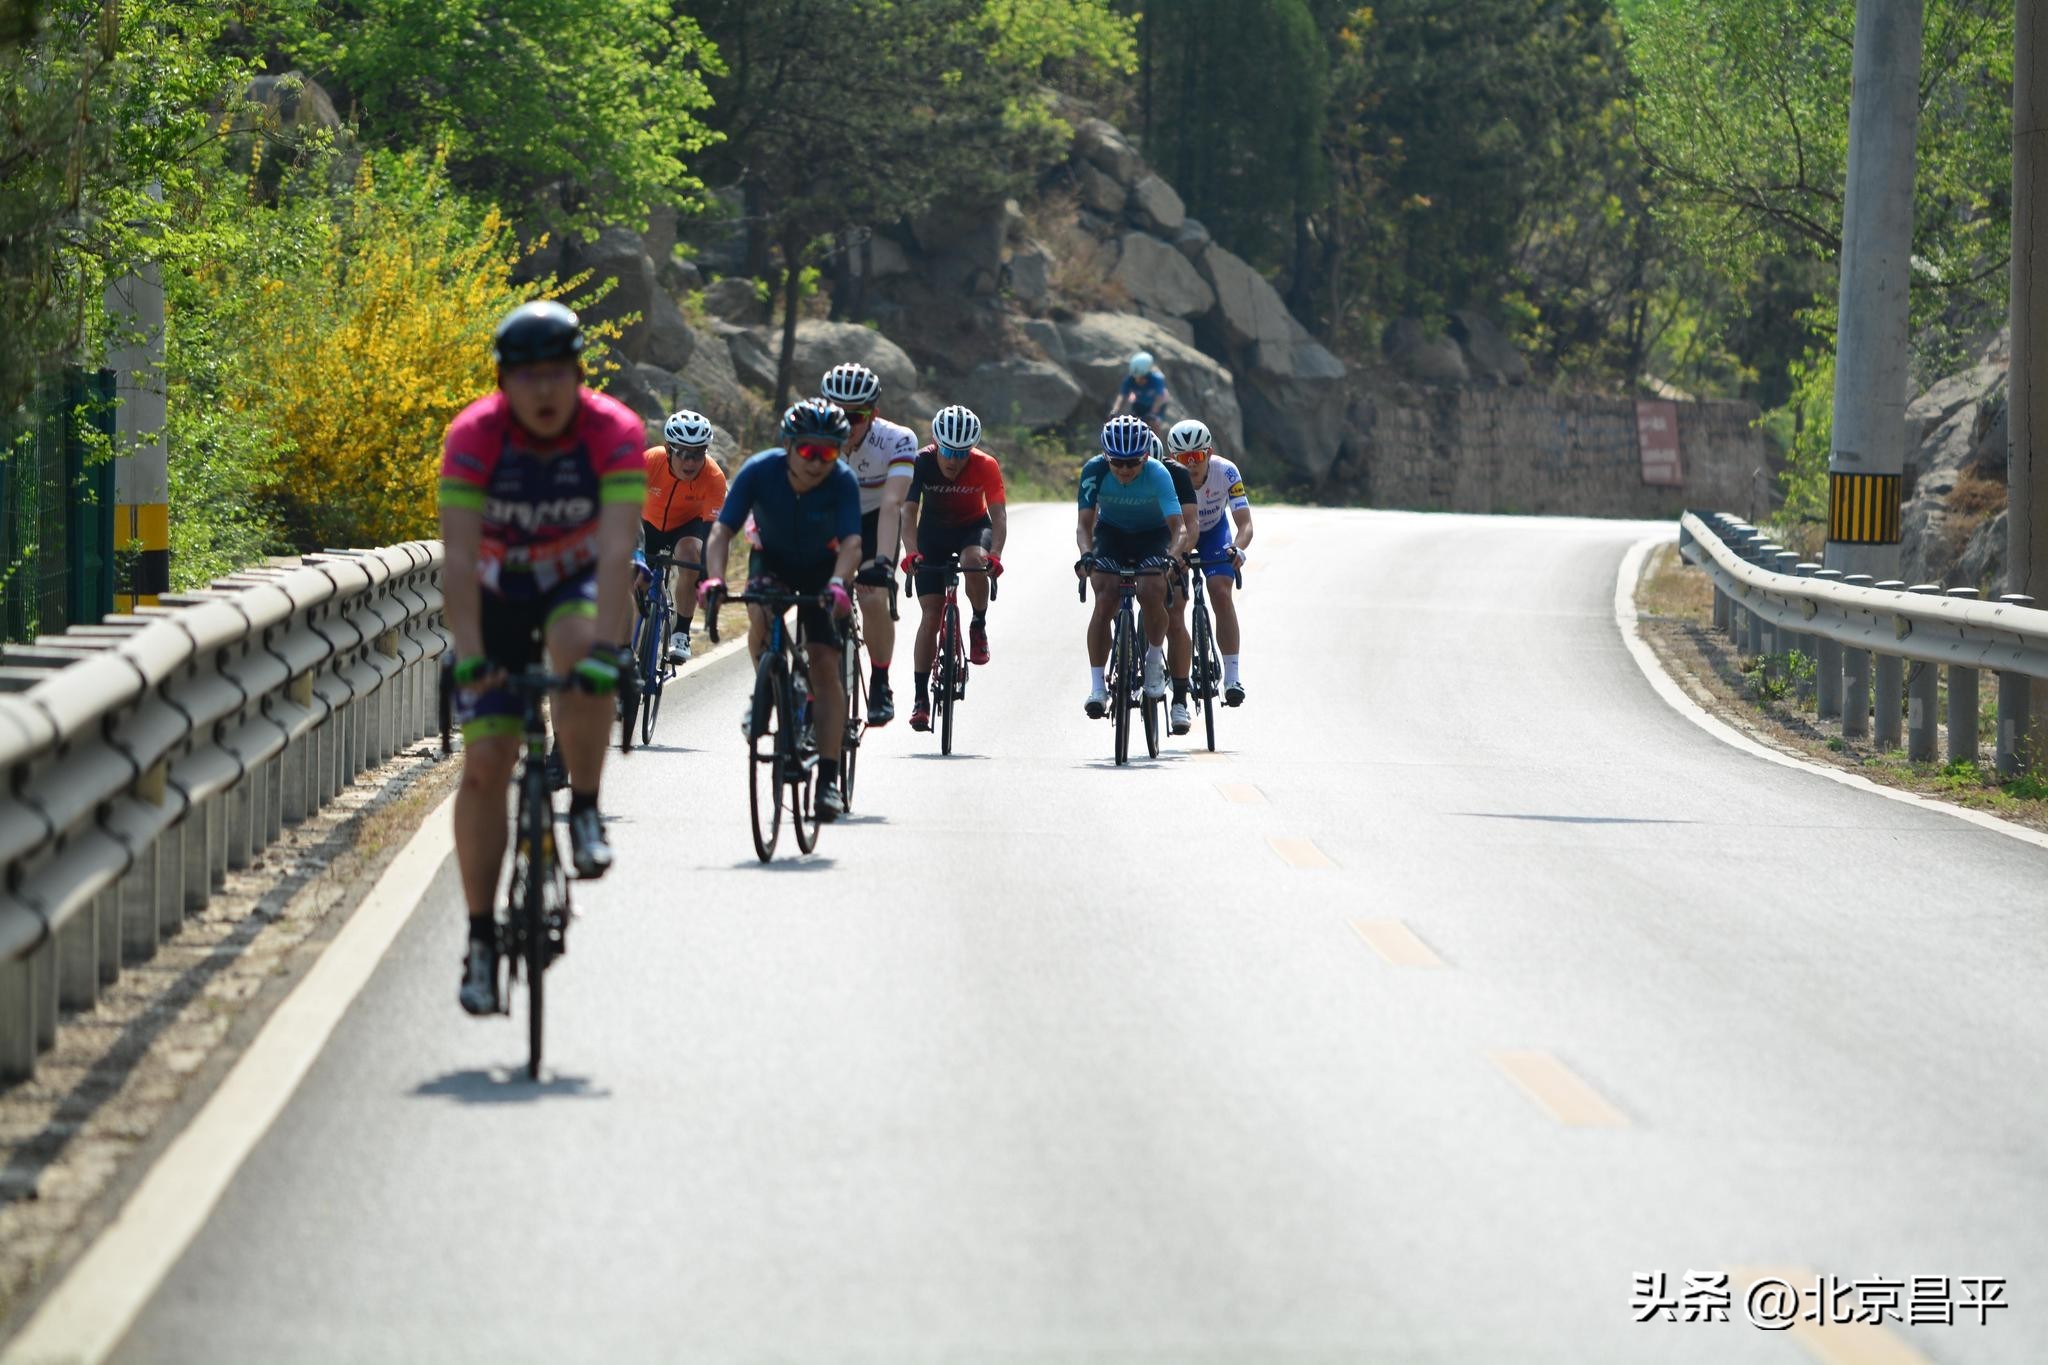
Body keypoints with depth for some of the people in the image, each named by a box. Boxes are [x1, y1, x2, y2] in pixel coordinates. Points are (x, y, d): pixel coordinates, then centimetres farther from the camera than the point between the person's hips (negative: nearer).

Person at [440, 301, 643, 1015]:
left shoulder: (614, 432, -25)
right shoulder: (474, 435, -25)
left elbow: (617, 547, -34)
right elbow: (459, 558, -29)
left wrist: (605, 642, -46)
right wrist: (469, 656, -40)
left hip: (577, 582, -1)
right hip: (498, 592, 1)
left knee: (580, 651, -37)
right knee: (485, 764, -8)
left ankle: (585, 810, -18)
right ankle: (481, 937, 0)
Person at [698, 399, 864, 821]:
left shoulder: (843, 481, -28)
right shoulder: (759, 471, -27)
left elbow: (851, 544, -38)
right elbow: (722, 530, -31)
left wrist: (837, 584, -57)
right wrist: (714, 579, -49)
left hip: (821, 568, -1)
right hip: (772, 560, 1)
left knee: (824, 663, -12)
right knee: (760, 615, -32)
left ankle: (829, 779, -10)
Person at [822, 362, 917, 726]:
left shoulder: (897, 441, -32)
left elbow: (891, 504, -42)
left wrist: (883, 560, -55)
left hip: (873, 519, -2)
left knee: (874, 599, -20)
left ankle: (880, 687, -3)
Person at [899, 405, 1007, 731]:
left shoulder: (985, 466, -24)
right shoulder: (921, 462, -24)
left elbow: (998, 514, -29)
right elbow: (909, 511, -31)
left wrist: (994, 555, -46)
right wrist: (911, 553, -47)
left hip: (973, 527, -1)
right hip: (933, 531, 1)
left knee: (974, 562, -37)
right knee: (931, 614, -9)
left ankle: (979, 628, -10)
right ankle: (921, 697, -4)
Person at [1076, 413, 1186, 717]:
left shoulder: (1158, 475, -30)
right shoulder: (1094, 471, -26)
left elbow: (1177, 524, -36)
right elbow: (1084, 523, -25)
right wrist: (1086, 554, -45)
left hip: (1153, 535, -1)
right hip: (1111, 533, 1)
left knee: (1152, 593, -26)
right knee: (1105, 601, -19)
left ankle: (1155, 661, 0)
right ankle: (1097, 685, -13)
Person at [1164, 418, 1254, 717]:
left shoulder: (1225, 472, -31)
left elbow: (1245, 524, -35)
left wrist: (1238, 549, -56)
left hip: (1214, 533, 0)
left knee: (1221, 592, -23)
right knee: (1173, 609, -10)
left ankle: (1232, 677, -16)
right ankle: (1180, 697, -5)